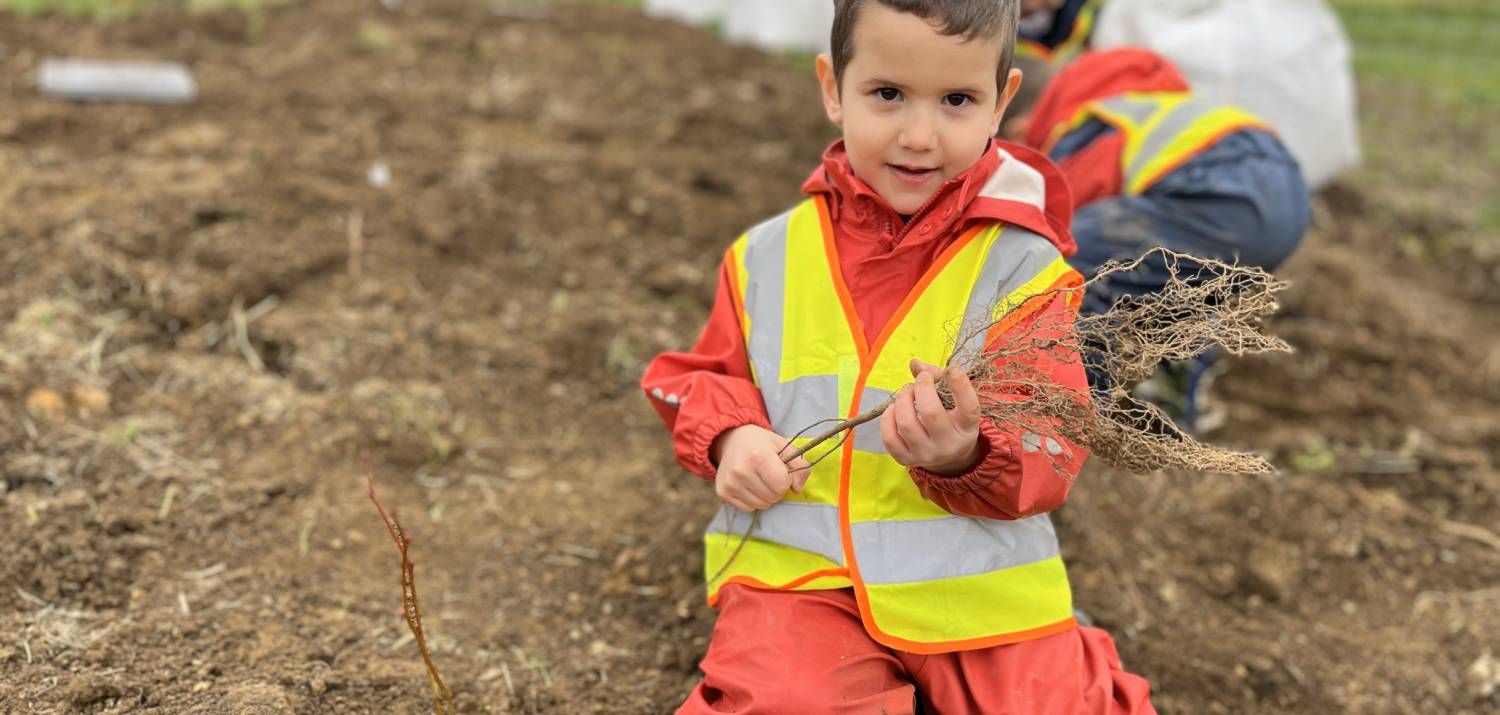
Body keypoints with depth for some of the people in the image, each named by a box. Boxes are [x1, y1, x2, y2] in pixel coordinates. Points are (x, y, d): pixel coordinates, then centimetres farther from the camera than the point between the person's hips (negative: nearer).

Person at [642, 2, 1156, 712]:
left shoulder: (1020, 265, -5)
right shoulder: (768, 256, 4)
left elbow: (1049, 453, -10)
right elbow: (701, 378, 16)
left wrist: (964, 455, -32)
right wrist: (732, 435, -6)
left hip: (978, 581, 1)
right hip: (801, 571, 0)